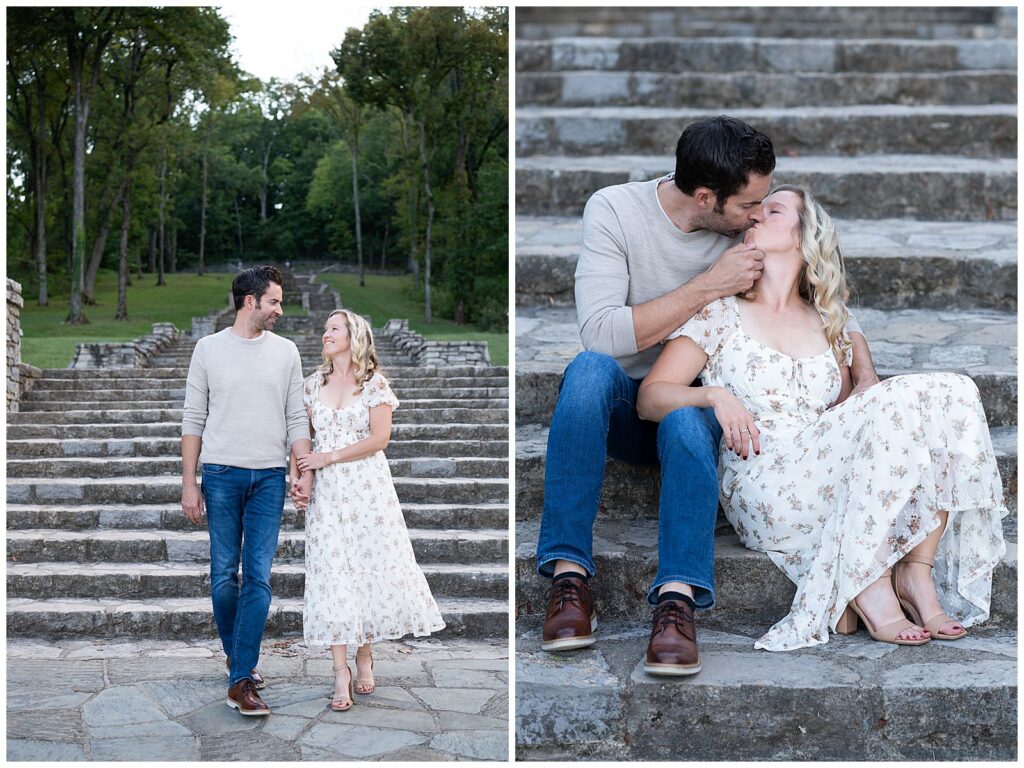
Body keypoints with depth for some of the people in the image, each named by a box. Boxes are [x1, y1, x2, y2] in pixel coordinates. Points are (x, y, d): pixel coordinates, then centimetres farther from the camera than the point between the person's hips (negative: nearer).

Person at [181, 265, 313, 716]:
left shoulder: (286, 352, 8)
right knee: (224, 574, 4)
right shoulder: (209, 348, 4)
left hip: (270, 476, 1)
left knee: (258, 577, -5)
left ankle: (240, 680, -3)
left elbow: (297, 420, 8)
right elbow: (193, 420, 4)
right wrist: (189, 484, 0)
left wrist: (306, 473, -3)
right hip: (221, 474, -1)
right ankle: (236, 655, 26)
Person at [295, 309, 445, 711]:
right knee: (331, 571, -4)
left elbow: (379, 438, -9)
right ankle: (341, 670, -3)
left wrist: (328, 457, -11)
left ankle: (364, 653, 16)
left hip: (368, 486, -2)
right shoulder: (313, 384, 11)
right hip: (326, 492, 3)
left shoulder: (374, 383, -1)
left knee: (372, 566, 0)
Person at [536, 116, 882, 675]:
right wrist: (708, 287, -25)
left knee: (685, 418, -35)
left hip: (697, 404, 1)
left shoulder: (750, 227, -4)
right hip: (620, 404, -1)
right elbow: (601, 335, -25)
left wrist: (865, 373, -6)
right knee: (590, 369, -36)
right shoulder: (613, 210, -13)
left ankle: (677, 598, -45)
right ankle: (568, 573, -34)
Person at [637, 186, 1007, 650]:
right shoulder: (720, 314, 10)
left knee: (952, 394, -15)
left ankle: (916, 571, -18)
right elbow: (649, 397, 2)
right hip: (763, 487, -5)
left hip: (830, 483, 5)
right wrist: (714, 395, -18)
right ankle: (869, 588, -22)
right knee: (898, 403, -26)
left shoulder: (828, 325, 22)